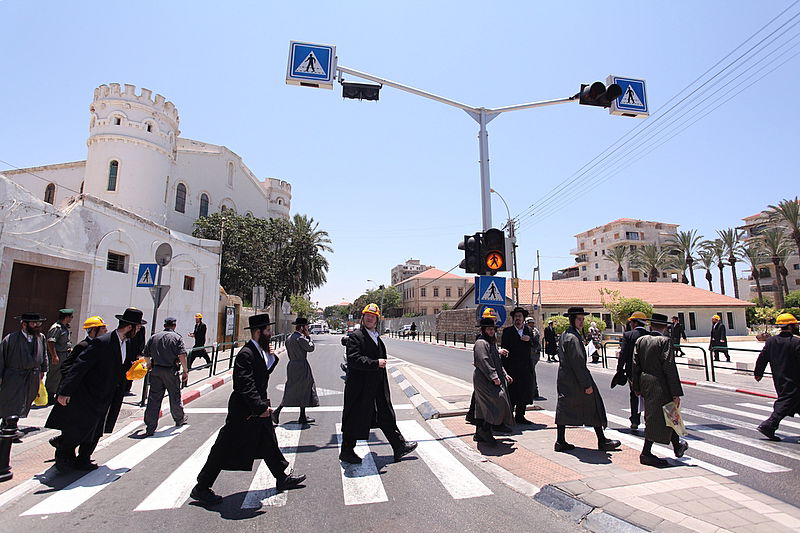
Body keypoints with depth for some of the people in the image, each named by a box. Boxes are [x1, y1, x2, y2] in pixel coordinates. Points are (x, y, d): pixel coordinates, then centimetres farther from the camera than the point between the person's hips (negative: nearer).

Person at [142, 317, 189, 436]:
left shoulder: (154, 337, 9)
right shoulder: (176, 337, -4)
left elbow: (146, 355, 13)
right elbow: (182, 356, -14)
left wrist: (150, 366, 31)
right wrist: (185, 370, -7)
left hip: (156, 371, 3)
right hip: (171, 371, -3)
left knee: (154, 399, 4)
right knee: (175, 396, 12)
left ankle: (150, 428, 3)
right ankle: (180, 419, 31)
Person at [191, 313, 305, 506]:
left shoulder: (261, 351, 5)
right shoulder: (245, 354, -24)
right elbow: (245, 386, -29)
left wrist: (272, 357, -3)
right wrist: (261, 407, -30)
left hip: (258, 408, 10)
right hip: (243, 411, -10)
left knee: (269, 443, 19)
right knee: (225, 449, 4)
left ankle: (282, 478, 33)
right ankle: (201, 489, 21)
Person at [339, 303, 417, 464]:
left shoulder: (377, 338, 14)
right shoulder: (355, 336, -13)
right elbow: (353, 360, -24)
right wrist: (376, 363, -24)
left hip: (377, 387, 8)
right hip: (360, 387, -8)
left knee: (387, 416, 15)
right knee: (355, 419, 5)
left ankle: (399, 446, 25)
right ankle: (346, 452, 23)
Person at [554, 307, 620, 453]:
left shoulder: (563, 335, 10)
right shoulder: (573, 337, -19)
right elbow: (578, 362, -21)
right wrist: (586, 384, -18)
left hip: (564, 379, 9)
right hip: (576, 380, -9)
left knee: (564, 408, 10)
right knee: (594, 407, 6)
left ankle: (560, 442, 13)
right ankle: (602, 442, 18)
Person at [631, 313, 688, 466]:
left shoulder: (641, 340, 6)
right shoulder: (665, 341, -13)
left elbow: (635, 365, 6)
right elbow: (670, 368, -17)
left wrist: (637, 388, 13)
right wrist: (676, 393, -14)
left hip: (645, 383, 7)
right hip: (659, 385, -7)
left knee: (667, 416, 24)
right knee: (657, 419, 1)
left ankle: (677, 446, 41)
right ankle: (645, 454, 5)